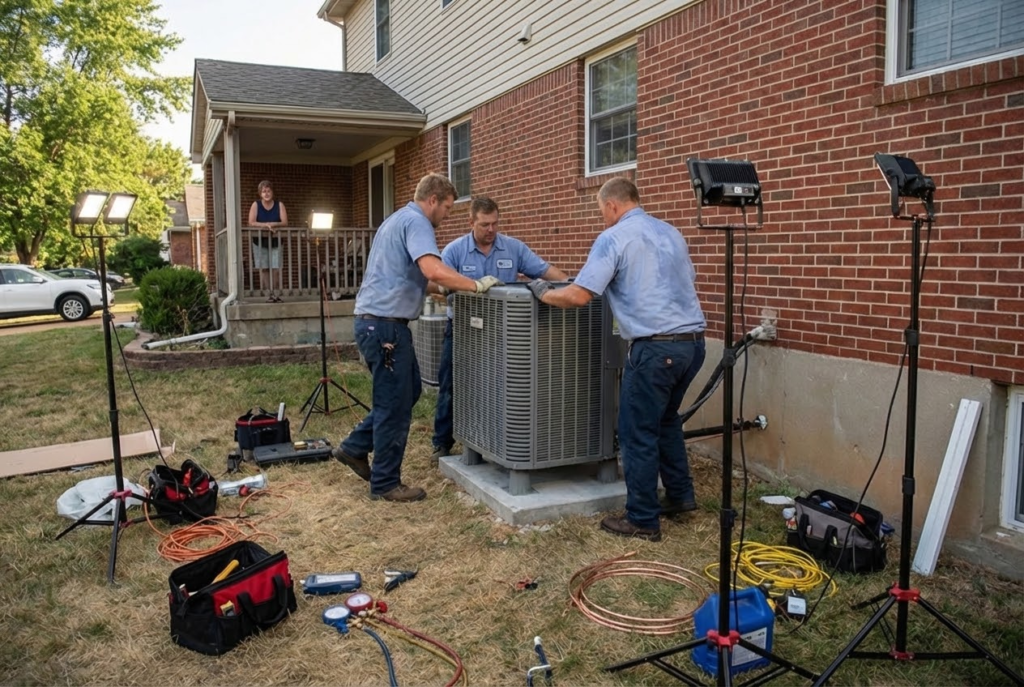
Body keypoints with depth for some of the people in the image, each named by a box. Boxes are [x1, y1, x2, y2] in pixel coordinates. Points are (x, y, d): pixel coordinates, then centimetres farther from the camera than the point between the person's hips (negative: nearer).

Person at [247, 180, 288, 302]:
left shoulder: (279, 205, -2)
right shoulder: (256, 205, -4)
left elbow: (285, 222, -9)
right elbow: (251, 222, -13)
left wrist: (273, 224, -25)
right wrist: (266, 225, -23)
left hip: (275, 241, 0)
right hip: (260, 242, 0)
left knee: (277, 268, -9)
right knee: (264, 269, 0)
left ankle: (280, 293, -5)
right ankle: (270, 294, 3)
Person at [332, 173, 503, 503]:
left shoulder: (398, 219, 20)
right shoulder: (416, 222, -14)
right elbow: (434, 270, -30)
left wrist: (442, 288, 25)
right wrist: (476, 285, -19)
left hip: (377, 321, 11)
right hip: (385, 324, -11)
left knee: (407, 392, 20)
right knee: (395, 404, -1)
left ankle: (355, 448, 26)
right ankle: (385, 484, 11)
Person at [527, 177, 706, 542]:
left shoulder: (613, 238, -6)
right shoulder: (671, 233, 16)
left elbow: (579, 296, -13)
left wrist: (544, 293, 6)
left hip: (656, 347, -8)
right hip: (693, 341, 8)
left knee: (637, 433, 4)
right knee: (666, 419, 26)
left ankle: (642, 520, 12)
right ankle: (680, 495, 33)